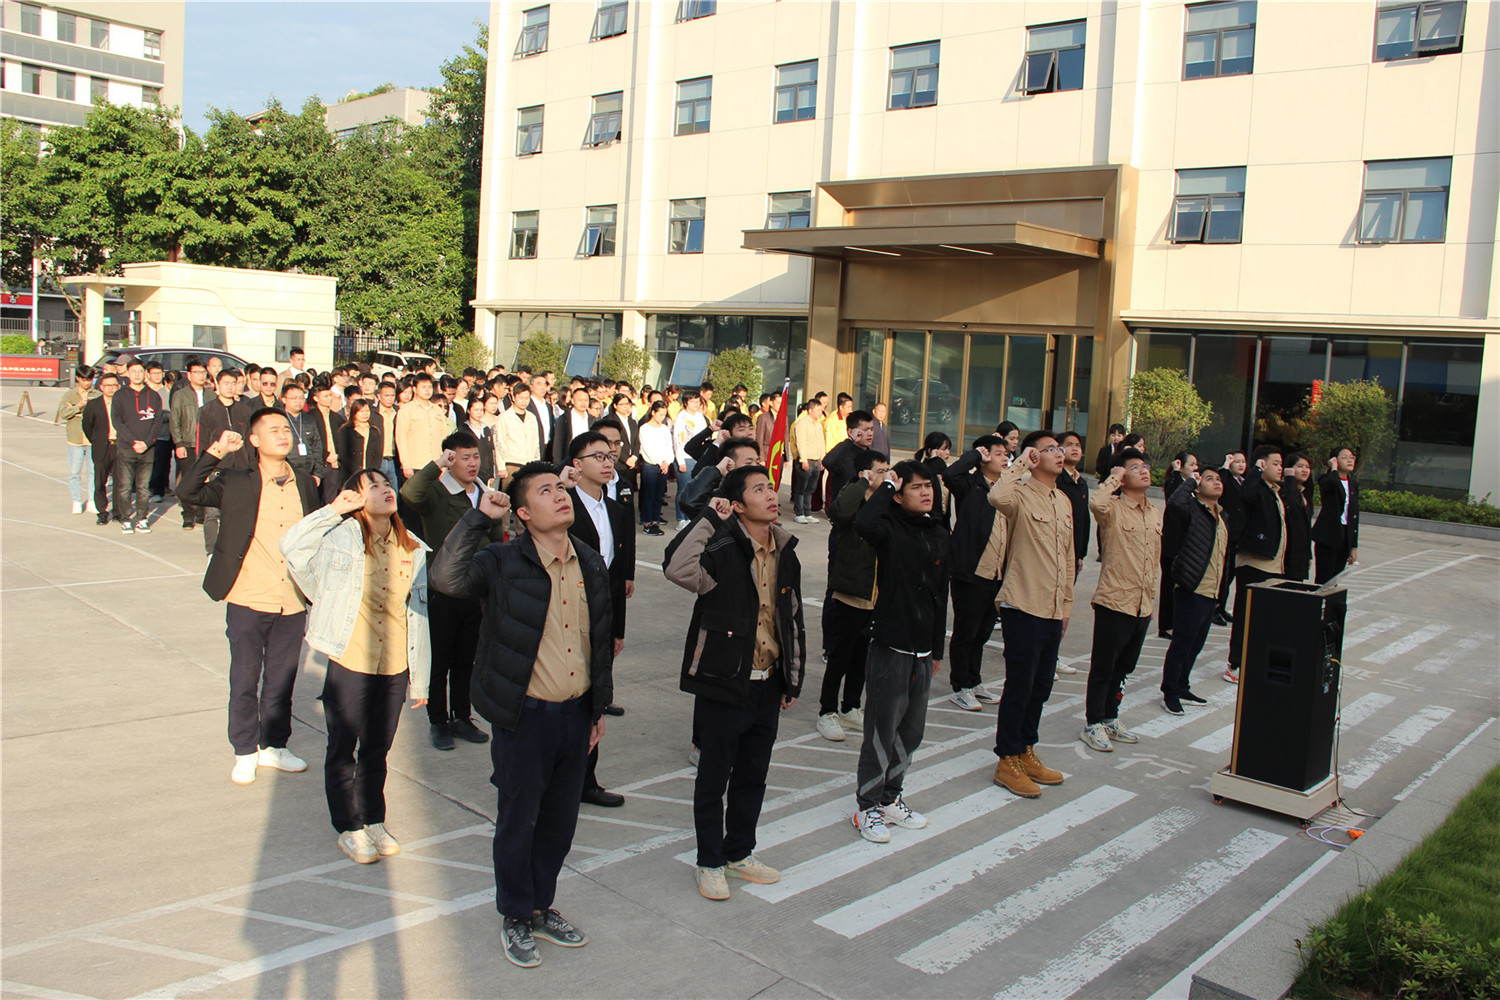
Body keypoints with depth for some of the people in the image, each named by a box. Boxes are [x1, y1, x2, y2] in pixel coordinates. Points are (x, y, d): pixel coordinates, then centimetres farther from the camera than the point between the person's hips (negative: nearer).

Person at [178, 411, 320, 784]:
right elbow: (188, 492, -16)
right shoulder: (237, 484, -4)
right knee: (244, 680, 8)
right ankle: (245, 752, 24)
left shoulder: (306, 485, 6)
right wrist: (216, 451, -22)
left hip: (292, 605, 3)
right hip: (248, 602, -3)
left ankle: (274, 746, 30)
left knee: (282, 680, 14)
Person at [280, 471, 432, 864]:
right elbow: (291, 546, -19)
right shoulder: (342, 536, -5)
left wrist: (420, 679, 9)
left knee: (377, 750, 17)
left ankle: (374, 821, 33)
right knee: (343, 750, 10)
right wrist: (333, 510, -18)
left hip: (395, 667, 3)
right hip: (350, 664, -3)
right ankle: (349, 828, 25)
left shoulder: (412, 549, 4)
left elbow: (419, 612, 7)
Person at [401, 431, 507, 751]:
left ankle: (461, 718, 28)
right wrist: (436, 465, -29)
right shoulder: (435, 493, -9)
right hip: (442, 593, -4)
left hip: (476, 593, 4)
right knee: (439, 662, 7)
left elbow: (498, 542, 15)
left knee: (466, 661, 15)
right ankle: (438, 722, 20)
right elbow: (409, 493, -33)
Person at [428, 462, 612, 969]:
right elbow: (445, 577, -33)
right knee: (518, 822, 10)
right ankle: (516, 918, 30)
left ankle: (542, 907, 37)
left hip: (576, 713, 5)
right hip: (526, 717, -5)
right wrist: (480, 518, -31)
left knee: (560, 819, 17)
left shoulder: (590, 564, 5)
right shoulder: (503, 564, -12)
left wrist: (598, 707, 16)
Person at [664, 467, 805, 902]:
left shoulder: (786, 556, 8)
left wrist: (793, 681, 15)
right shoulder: (723, 551, -14)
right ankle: (710, 863, 23)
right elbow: (677, 567, -36)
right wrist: (710, 518, -28)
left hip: (767, 686, 6)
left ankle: (740, 852, 35)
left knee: (753, 776, 18)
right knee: (714, 777, 8)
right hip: (724, 685, -6)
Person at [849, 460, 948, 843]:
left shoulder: (939, 534, 8)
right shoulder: (890, 528, -11)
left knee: (911, 732, 15)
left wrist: (938, 649, 18)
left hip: (922, 652, 7)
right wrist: (887, 485, -21)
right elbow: (863, 523, -37)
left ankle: (890, 799, 31)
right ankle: (867, 806, 17)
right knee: (882, 732, 2)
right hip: (890, 648, -7)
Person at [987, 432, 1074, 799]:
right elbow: (998, 497, -38)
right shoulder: (1021, 494, -11)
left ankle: (1026, 752, 30)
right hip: (1023, 607, -8)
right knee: (1019, 687, 0)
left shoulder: (1063, 501, 14)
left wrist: (1066, 604, 19)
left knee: (1041, 688, 16)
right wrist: (1020, 464, -23)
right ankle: (1007, 762, 12)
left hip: (1053, 611, 8)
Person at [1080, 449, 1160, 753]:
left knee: (1124, 667, 18)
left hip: (1143, 605, 7)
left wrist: (1152, 592, 20)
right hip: (1114, 602, -7)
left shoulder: (1155, 513, 12)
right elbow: (1096, 503, -37)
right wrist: (1114, 478, -21)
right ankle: (1093, 724, 14)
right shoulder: (1113, 507, -11)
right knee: (1103, 667, 3)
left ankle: (1110, 718, 32)